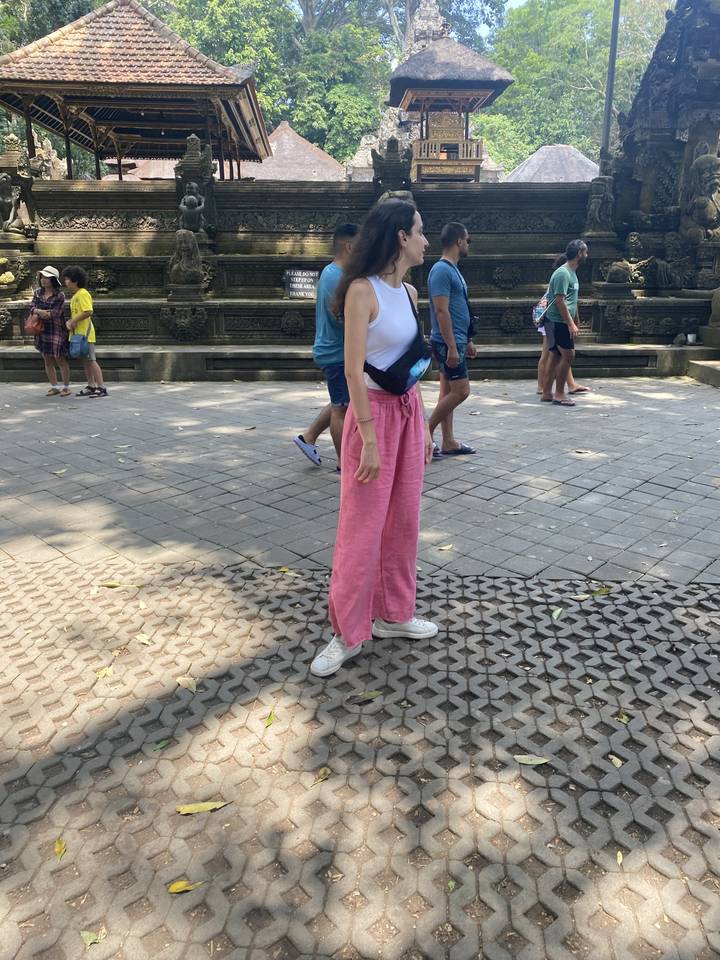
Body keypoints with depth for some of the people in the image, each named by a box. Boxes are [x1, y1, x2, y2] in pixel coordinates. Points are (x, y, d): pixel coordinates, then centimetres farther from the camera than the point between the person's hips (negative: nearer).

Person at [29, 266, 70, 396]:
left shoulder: (59, 295, -10)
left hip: (56, 330, -6)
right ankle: (54, 387, 19)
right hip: (42, 331, 6)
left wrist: (38, 313, -11)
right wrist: (40, 312, -21)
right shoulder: (38, 292, 8)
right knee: (47, 360, 9)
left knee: (60, 359, -2)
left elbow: (55, 313, -16)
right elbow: (32, 307, -1)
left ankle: (66, 387, 9)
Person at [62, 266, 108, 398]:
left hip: (85, 332, -10)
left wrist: (74, 321, -16)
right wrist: (70, 322, 4)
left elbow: (88, 312, -23)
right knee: (85, 361, 12)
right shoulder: (75, 295, 17)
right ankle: (91, 386, 19)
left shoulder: (83, 294, -13)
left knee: (91, 360, -9)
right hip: (78, 333, 10)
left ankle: (101, 387, -7)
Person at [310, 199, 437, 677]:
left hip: (409, 411, 8)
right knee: (362, 528, -2)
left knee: (404, 520, 13)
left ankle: (394, 613, 29)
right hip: (374, 411, -8)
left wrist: (424, 424, 15)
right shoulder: (363, 290, -14)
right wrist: (370, 440, -21)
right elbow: (353, 369, -18)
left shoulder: (410, 292, 10)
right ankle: (348, 634, 12)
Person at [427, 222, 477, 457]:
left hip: (456, 341, 10)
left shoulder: (453, 270, 16)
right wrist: (452, 347, -24)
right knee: (461, 391, -9)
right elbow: (441, 311, -22)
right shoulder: (442, 270, -16)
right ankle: (426, 433, 0)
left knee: (449, 390, 11)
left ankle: (448, 443, 16)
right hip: (448, 343, -10)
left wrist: (467, 341, 22)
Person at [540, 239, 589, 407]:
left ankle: (547, 393, 13)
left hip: (561, 322, 10)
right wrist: (571, 324, -21)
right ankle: (559, 394, -5)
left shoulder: (572, 272, 17)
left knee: (555, 356, 10)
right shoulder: (562, 273, -15)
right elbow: (559, 300, -21)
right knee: (568, 354, -10)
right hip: (558, 322, -10)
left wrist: (576, 322, 23)